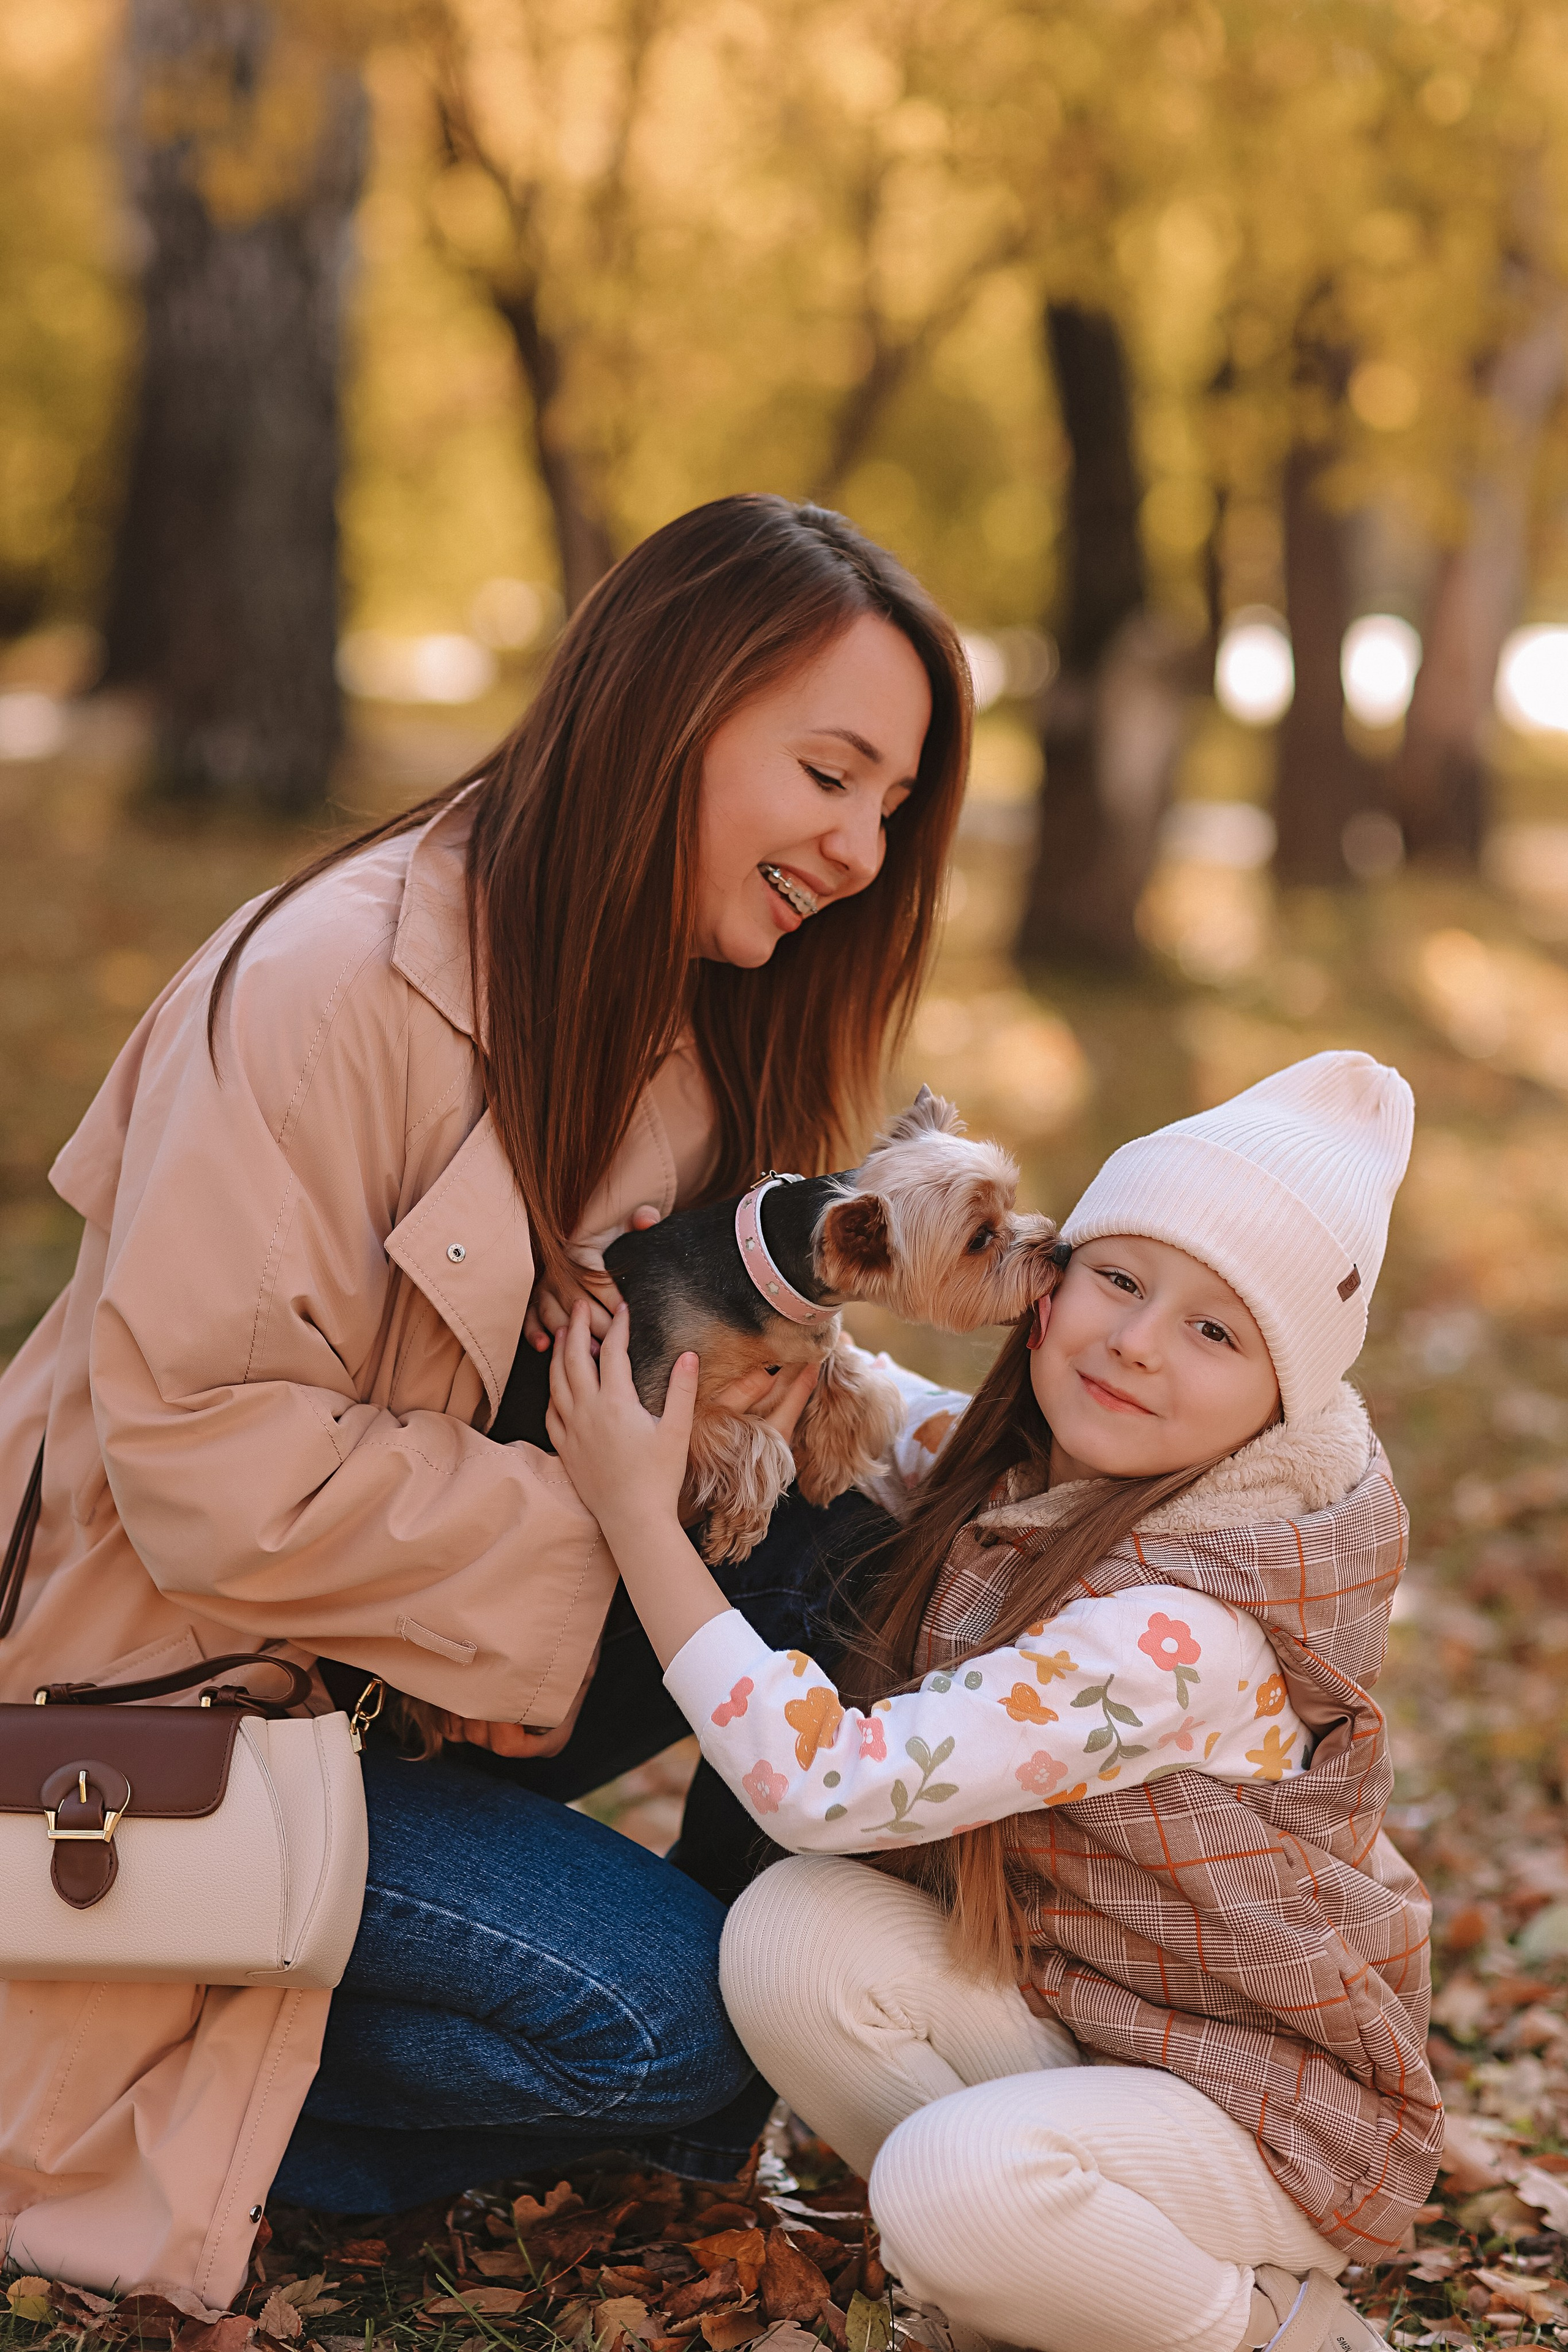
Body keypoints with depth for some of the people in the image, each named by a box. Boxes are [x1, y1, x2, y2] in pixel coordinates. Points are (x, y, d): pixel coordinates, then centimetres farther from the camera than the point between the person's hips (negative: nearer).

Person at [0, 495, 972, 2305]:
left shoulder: (695, 1023, 3)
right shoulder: (337, 984, -25)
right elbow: (206, 1451, -27)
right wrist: (550, 1564, -23)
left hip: (443, 1669, 8)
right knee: (668, 2014, -19)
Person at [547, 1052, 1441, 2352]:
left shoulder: (1184, 1634, -31)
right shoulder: (1035, 1476, -7)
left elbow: (832, 1787, -33)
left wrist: (636, 1508, -28)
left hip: (1272, 2104, -7)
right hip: (1062, 2008, 7)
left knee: (955, 2180, -34)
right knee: (796, 1932, -19)